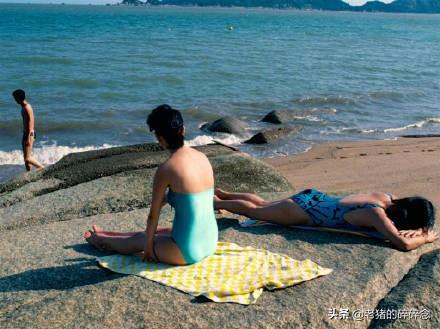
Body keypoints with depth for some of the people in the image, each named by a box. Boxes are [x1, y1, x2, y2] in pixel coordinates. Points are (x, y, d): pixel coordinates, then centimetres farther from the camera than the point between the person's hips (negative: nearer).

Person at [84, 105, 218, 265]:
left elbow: (153, 215, -8)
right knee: (161, 230, 31)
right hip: (210, 243, 7)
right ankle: (106, 235, 57)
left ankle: (99, 239, 51)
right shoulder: (202, 157, 2)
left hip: (186, 252, -7)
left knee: (138, 240, 22)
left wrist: (148, 247, 5)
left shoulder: (166, 169, -18)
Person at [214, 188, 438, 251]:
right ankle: (214, 202, 37)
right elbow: (403, 244, -45)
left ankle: (221, 194, 47)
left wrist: (416, 230, -10)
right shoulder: (377, 214, -32)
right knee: (253, 211, 17)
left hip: (314, 198, 7)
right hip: (302, 211, -7)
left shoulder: (388, 197, -11)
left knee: (261, 205, 29)